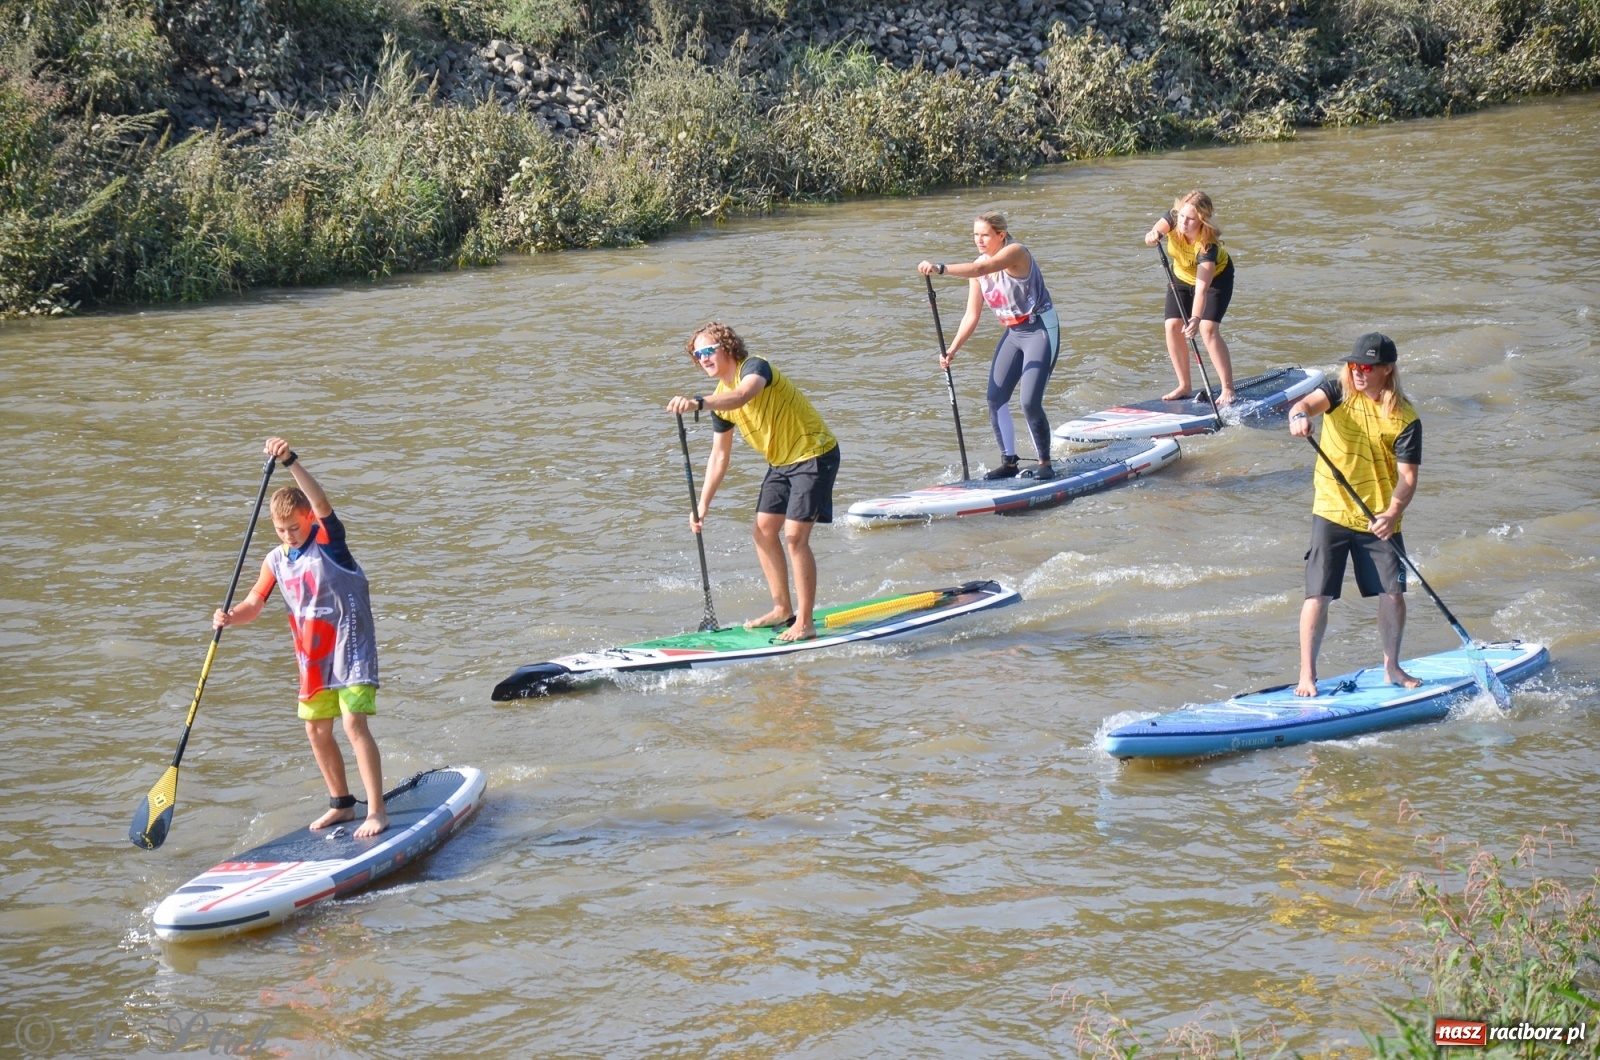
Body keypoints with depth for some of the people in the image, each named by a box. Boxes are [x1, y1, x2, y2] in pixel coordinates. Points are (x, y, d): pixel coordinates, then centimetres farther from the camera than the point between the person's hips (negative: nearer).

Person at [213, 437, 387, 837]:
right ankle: (342, 804, 27)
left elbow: (321, 503, -30)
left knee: (354, 723, -15)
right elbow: (254, 603, 9)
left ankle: (377, 811, -14)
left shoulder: (329, 540, -12)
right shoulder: (276, 561, 5)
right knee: (317, 731, 11)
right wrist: (230, 617, -14)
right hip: (313, 654, 7)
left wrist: (291, 462, -42)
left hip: (351, 647, -7)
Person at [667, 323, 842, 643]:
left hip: (813, 454, -9)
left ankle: (805, 623, -8)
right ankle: (783, 610, 22)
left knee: (794, 537, -14)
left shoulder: (755, 367, -20)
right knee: (764, 532, 8)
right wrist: (703, 504, 4)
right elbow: (719, 456, 10)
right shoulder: (719, 400, 5)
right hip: (781, 462, 9)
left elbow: (742, 396, -45)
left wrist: (697, 402, -61)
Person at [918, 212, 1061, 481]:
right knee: (996, 399, 1)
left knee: (1030, 402, -14)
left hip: (1041, 330, -8)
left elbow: (980, 269, -39)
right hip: (1013, 334, 8)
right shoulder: (979, 267, 2)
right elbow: (972, 316, 3)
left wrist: (940, 268, -50)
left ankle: (1045, 465, 2)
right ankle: (1009, 462, 14)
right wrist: (951, 350, -7)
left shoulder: (1016, 252, -20)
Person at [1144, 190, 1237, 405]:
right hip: (1182, 277, 5)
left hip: (1216, 277, -5)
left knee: (1208, 329, -21)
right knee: (1173, 326, -9)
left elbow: (1202, 288, -47)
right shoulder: (1173, 219, -26)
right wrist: (1152, 236, -66)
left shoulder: (1208, 244, -39)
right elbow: (1157, 231, -42)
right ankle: (1185, 386, 3)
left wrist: (1196, 318, -59)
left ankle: (1228, 389, -14)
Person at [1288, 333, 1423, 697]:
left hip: (1378, 520, 1)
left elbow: (1407, 475, -12)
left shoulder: (1405, 418, -6)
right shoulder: (1339, 392, -3)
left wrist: (1392, 513, -30)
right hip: (1331, 513, 0)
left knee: (1393, 593, 2)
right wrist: (1299, 415, -49)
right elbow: (1311, 401, -24)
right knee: (1318, 596, -5)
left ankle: (1392, 666, 23)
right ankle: (1306, 675, 3)